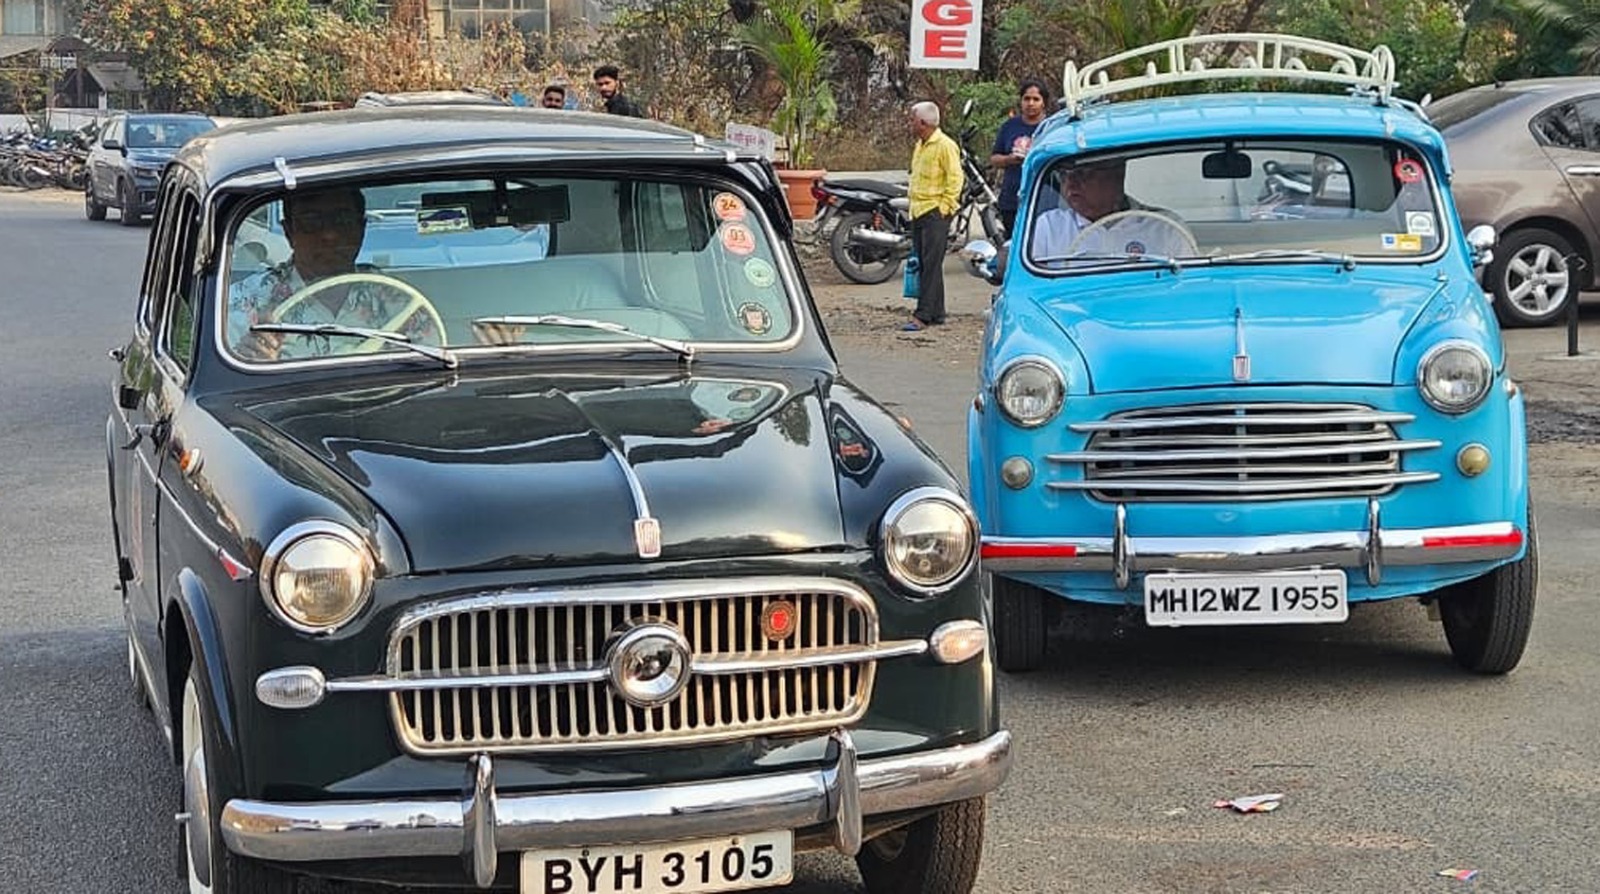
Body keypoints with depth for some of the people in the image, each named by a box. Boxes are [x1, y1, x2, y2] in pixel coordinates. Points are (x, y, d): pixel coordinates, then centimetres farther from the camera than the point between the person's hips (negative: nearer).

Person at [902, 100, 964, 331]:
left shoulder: (945, 145, -12)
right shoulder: (920, 145, 17)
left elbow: (955, 178, -15)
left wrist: (944, 206, -16)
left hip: (935, 212, -10)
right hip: (918, 212, 10)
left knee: (931, 265, -10)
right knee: (922, 265, 9)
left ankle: (923, 315, -14)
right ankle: (936, 313, 15)